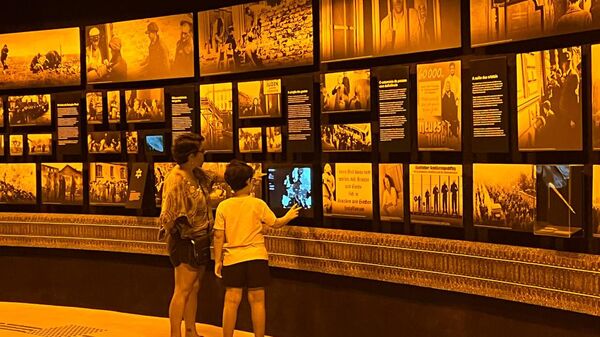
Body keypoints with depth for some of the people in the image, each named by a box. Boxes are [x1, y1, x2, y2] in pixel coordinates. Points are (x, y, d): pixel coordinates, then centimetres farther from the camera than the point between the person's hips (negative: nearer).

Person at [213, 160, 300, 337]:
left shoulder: (223, 206, -4)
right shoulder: (257, 204, -6)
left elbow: (219, 236, -3)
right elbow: (276, 223, 5)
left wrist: (217, 261, 5)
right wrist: (289, 216, 24)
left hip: (233, 258, 1)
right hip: (256, 257, -1)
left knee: (231, 301, 5)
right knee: (257, 300, 6)